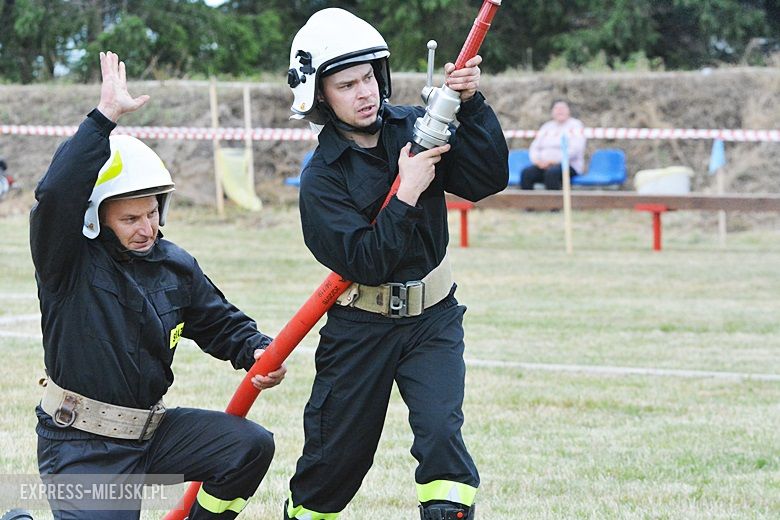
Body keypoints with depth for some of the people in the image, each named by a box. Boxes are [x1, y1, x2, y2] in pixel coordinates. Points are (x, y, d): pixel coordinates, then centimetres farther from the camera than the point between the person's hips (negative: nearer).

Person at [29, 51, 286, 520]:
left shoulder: (176, 266, 6)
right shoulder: (70, 261, -13)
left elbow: (221, 323, 19)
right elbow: (56, 195, -32)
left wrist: (256, 352, -3)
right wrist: (105, 117, -35)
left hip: (152, 429, 6)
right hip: (81, 446, -6)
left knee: (251, 445, -10)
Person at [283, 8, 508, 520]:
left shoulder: (414, 127, -1)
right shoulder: (321, 179, -12)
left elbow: (488, 179, -10)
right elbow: (364, 262, -21)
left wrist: (471, 104, -21)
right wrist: (405, 196, -29)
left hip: (432, 319, 2)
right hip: (360, 328, -2)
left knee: (440, 430, -18)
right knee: (335, 457, 7)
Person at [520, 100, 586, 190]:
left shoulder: (575, 125, 4)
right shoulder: (546, 127, 21)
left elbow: (575, 149, -10)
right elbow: (534, 147, 17)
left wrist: (553, 161, -17)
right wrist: (538, 160, -7)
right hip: (545, 164, 5)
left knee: (551, 172, -39)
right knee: (526, 173, -25)